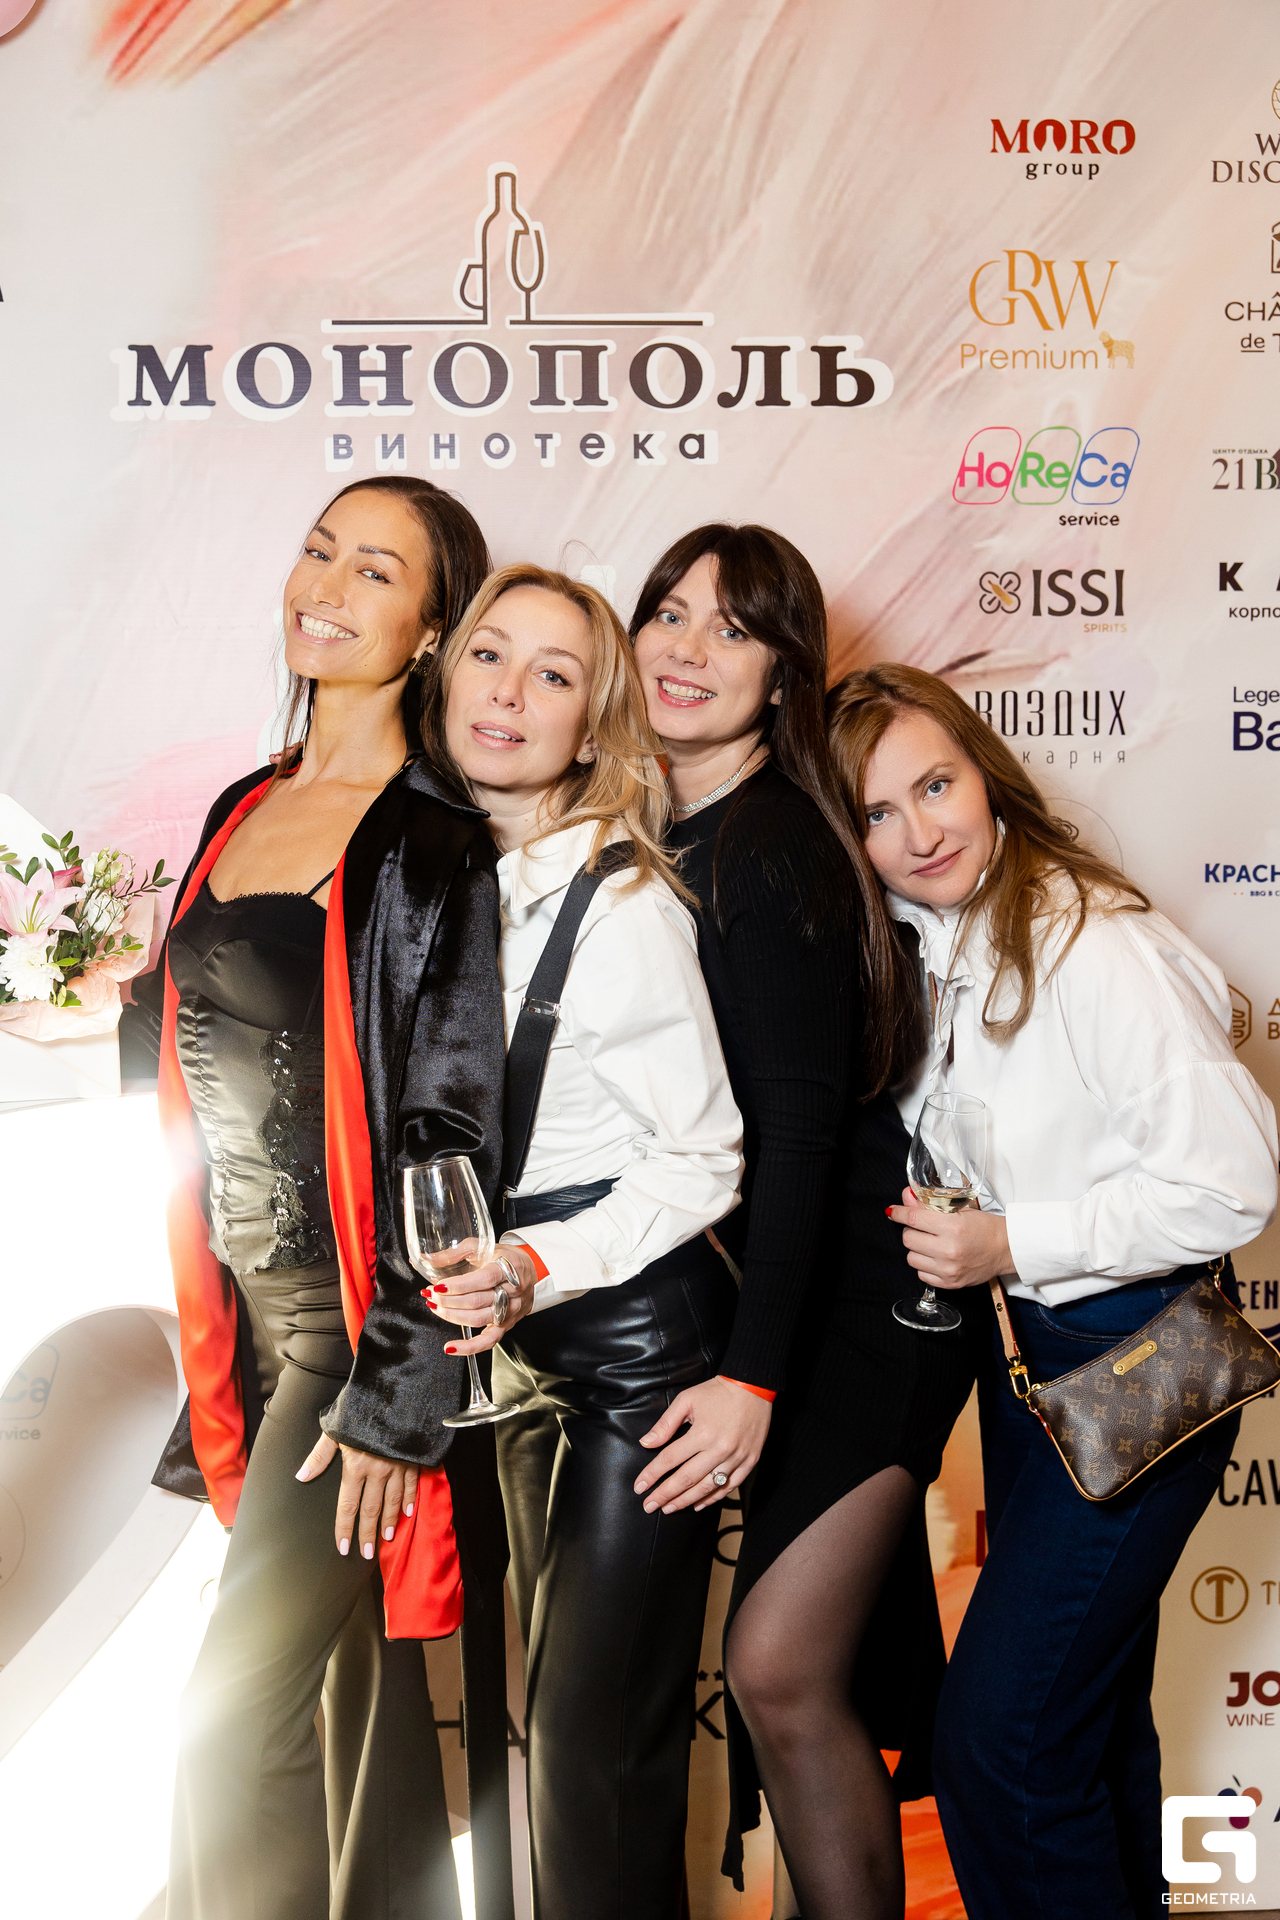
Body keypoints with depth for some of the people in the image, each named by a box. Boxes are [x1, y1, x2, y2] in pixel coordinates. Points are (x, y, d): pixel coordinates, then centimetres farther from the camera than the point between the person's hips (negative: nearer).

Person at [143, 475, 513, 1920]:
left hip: (367, 1317, -7)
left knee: (240, 1722, -2)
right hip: (257, 1310, 7)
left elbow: (453, 1135, -15)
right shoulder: (243, 812, 11)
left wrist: (395, 1399, -16)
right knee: (361, 1705, 18)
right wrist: (209, 1349, 17)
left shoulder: (431, 841, -12)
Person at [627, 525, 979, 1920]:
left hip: (872, 1291, -8)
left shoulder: (776, 847, -18)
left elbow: (802, 1120, -22)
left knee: (780, 1665, -8)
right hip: (770, 1273, 8)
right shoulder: (660, 835, 6)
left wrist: (754, 1369, -25)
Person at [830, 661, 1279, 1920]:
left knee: (996, 1736, -6)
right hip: (1024, 1346, 8)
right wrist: (939, 1227, 1)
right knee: (1089, 1715, 23)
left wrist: (1011, 1243, -22)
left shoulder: (1096, 943, -22)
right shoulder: (920, 947, 2)